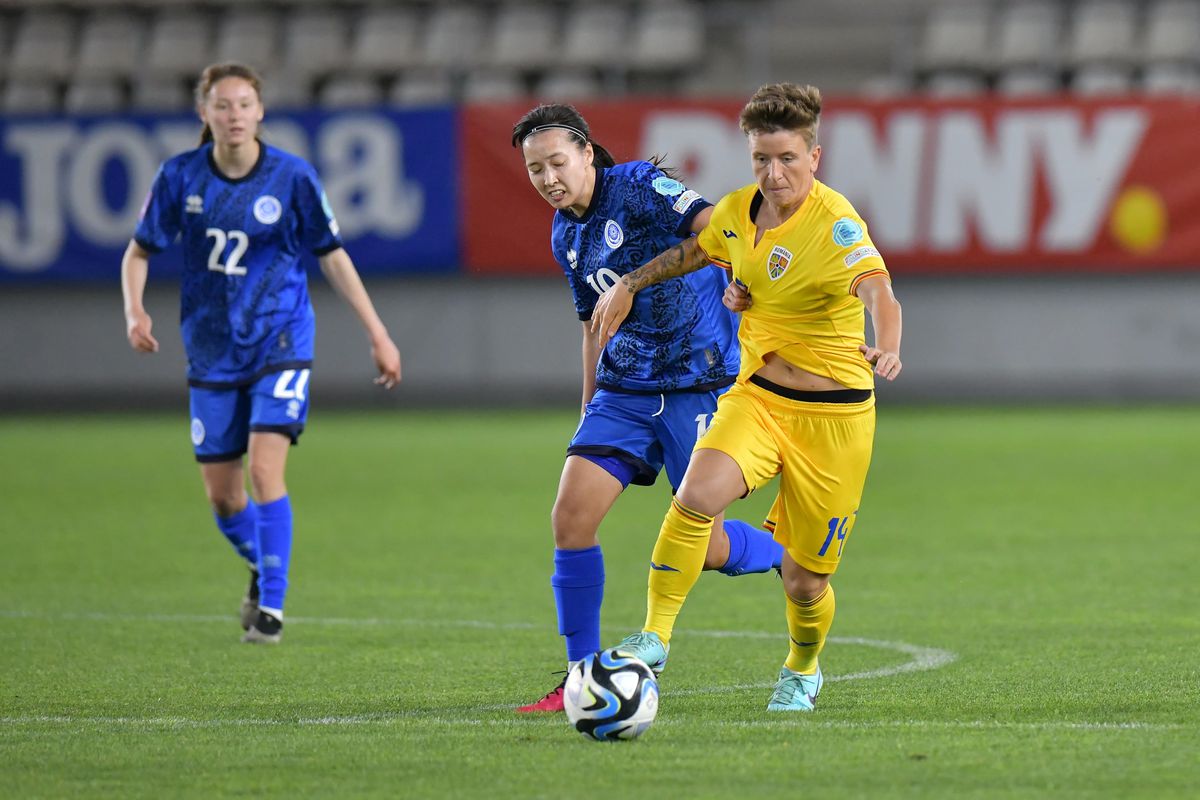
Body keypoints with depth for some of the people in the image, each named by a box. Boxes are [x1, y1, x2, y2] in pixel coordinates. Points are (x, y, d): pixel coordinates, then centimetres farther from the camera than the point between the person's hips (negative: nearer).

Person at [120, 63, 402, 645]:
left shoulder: (292, 177, -9)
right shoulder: (180, 177, -5)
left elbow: (332, 256, 1)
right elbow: (139, 251, 4)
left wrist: (377, 334, 1)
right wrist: (135, 311, -16)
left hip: (280, 343, -3)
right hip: (213, 352, 3)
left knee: (265, 472, -18)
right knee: (221, 495, 6)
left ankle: (270, 607, -10)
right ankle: (263, 570, 36)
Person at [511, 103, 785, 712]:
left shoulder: (638, 187, -12)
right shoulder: (565, 236, 11)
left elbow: (710, 222, -27)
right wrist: (589, 412, 22)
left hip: (699, 381, -6)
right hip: (625, 386, 7)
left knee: (703, 546, -6)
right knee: (571, 517, -8)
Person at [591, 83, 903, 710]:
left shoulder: (834, 223, -20)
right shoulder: (738, 211, -1)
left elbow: (877, 289, -40)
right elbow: (692, 251, 25)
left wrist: (887, 346, -60)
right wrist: (629, 284, 20)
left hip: (833, 416, -4)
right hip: (755, 396, 4)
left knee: (803, 581, 5)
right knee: (696, 496, -27)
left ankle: (802, 671, 38)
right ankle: (655, 636, -15)